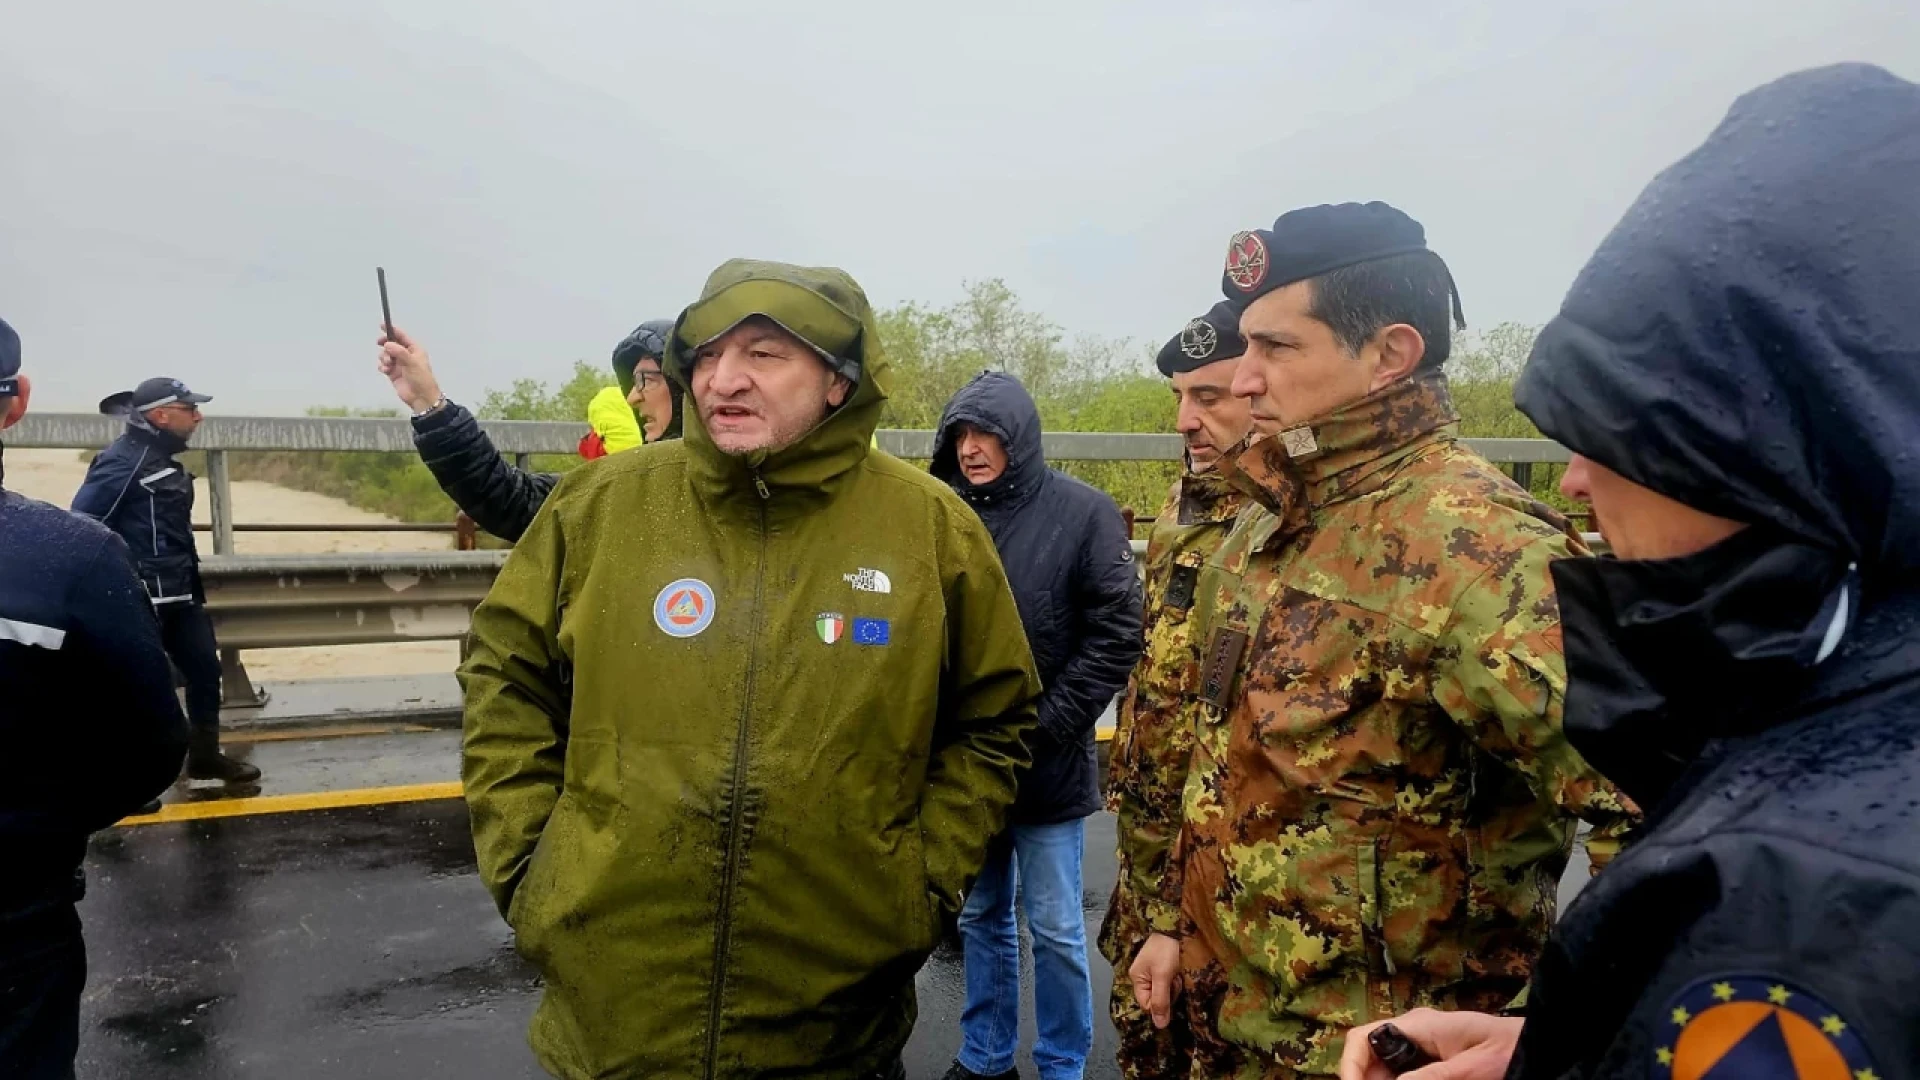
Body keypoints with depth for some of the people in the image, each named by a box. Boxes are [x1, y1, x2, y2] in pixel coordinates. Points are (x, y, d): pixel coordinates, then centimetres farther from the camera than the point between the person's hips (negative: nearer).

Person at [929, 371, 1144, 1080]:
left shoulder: (1083, 512, -7)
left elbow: (1117, 635, -9)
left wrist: (1047, 727, -12)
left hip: (1048, 766, -3)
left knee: (1055, 930, 9)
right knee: (980, 917, 17)